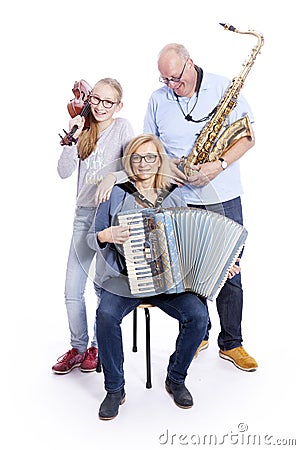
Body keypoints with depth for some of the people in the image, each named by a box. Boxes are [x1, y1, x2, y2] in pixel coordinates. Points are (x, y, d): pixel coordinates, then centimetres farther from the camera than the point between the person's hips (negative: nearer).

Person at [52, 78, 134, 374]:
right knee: (72, 288, 4)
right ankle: (78, 347, 21)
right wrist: (73, 138, -9)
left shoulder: (122, 127, 0)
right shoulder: (84, 130, 10)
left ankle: (98, 346, 20)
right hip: (84, 214, 4)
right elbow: (64, 172, 1)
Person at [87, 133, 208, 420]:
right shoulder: (116, 195, 3)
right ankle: (115, 389, -5)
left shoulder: (173, 196, 10)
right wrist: (106, 236, -18)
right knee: (106, 315, -30)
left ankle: (176, 379, 7)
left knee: (198, 315, -21)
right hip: (122, 279, -2)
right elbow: (92, 237, 5)